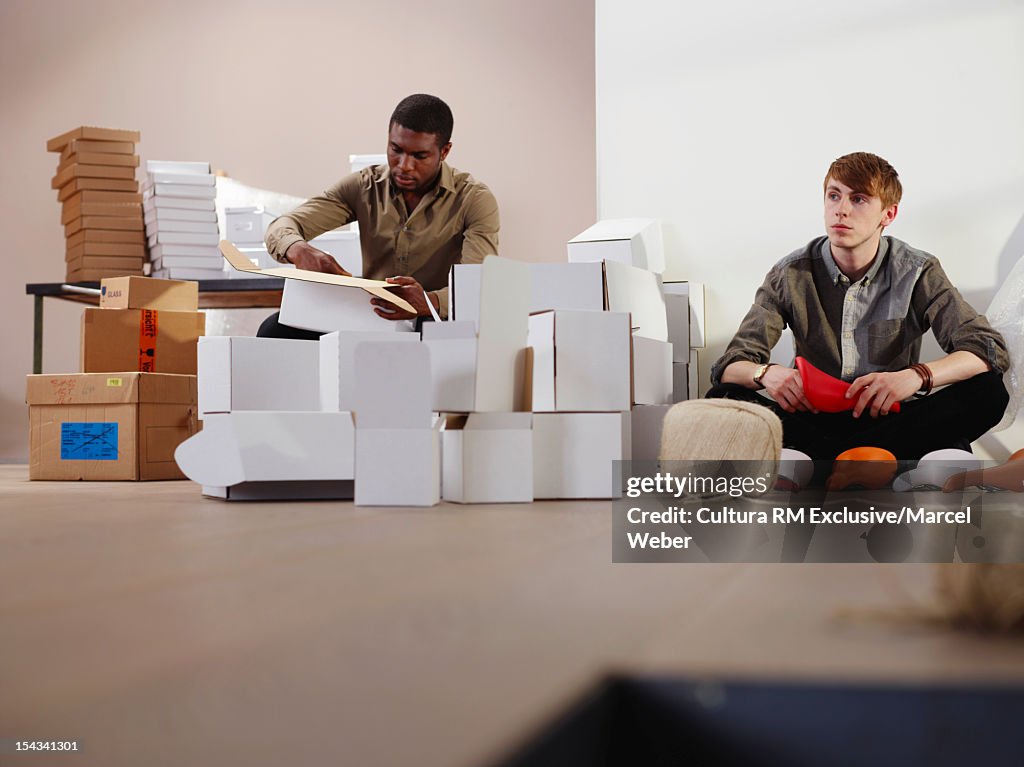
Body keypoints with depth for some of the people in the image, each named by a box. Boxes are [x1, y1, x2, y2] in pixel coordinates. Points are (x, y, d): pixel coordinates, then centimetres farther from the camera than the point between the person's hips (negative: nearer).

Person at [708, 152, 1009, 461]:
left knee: (987, 392, -27)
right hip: (814, 421, 0)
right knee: (723, 398, -26)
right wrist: (765, 374, -30)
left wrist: (917, 375, -32)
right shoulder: (791, 275, -1)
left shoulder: (918, 273, -2)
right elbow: (730, 365, -4)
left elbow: (990, 350, -12)